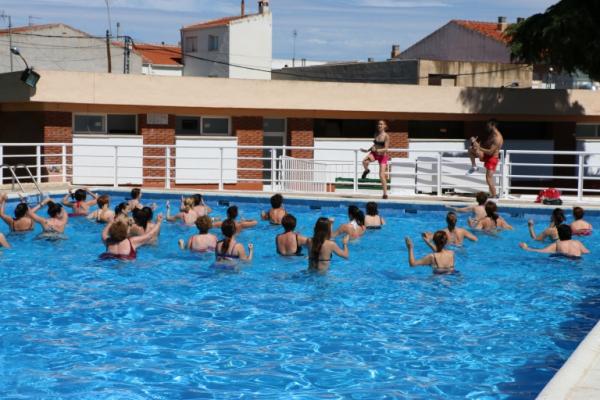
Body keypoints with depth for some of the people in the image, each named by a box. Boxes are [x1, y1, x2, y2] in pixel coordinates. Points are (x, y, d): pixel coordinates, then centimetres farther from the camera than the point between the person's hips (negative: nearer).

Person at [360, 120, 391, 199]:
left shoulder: (386, 136, -14)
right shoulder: (376, 134, 3)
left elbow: (386, 149, -19)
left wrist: (378, 150, -36)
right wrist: (367, 150, 18)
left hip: (382, 156, -4)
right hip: (374, 154, 4)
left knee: (382, 175, -9)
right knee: (364, 161, -31)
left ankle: (385, 193, 1)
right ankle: (366, 170, 6)